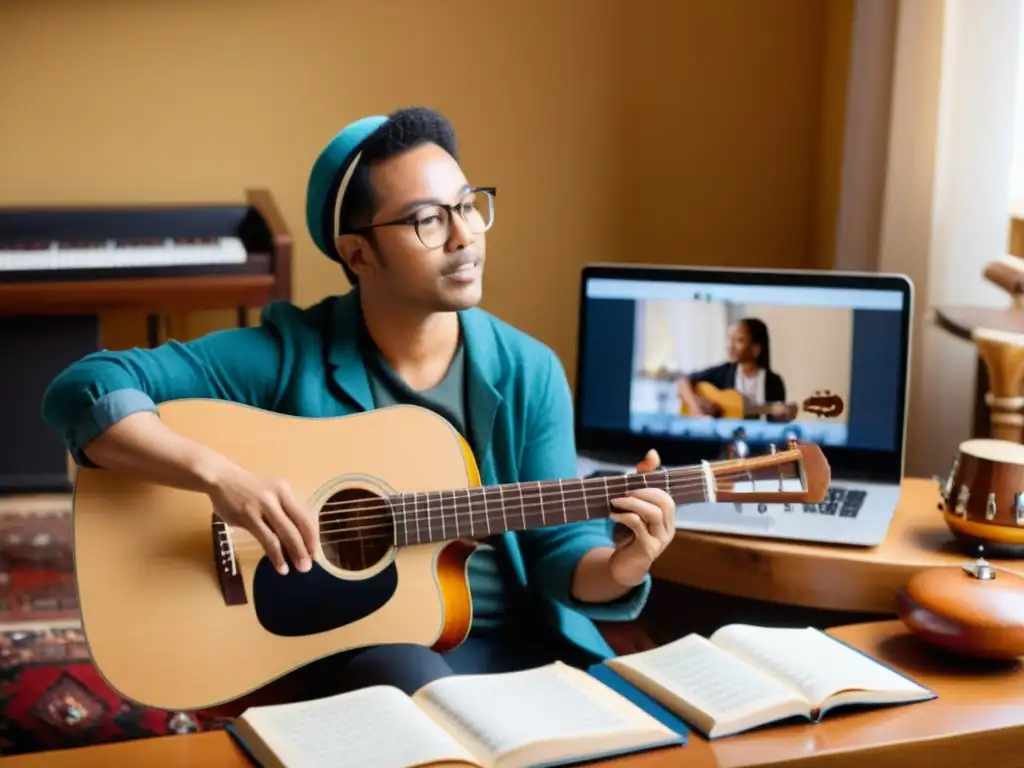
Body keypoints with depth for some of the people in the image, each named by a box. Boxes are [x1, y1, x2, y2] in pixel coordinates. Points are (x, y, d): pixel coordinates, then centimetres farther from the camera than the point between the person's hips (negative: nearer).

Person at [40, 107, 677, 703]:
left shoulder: (528, 373, 0)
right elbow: (85, 390, -14)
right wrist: (219, 475, -29)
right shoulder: (288, 354, -9)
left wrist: (617, 569, -26)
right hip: (348, 641, -3)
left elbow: (560, 546, -2)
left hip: (514, 641, 3)